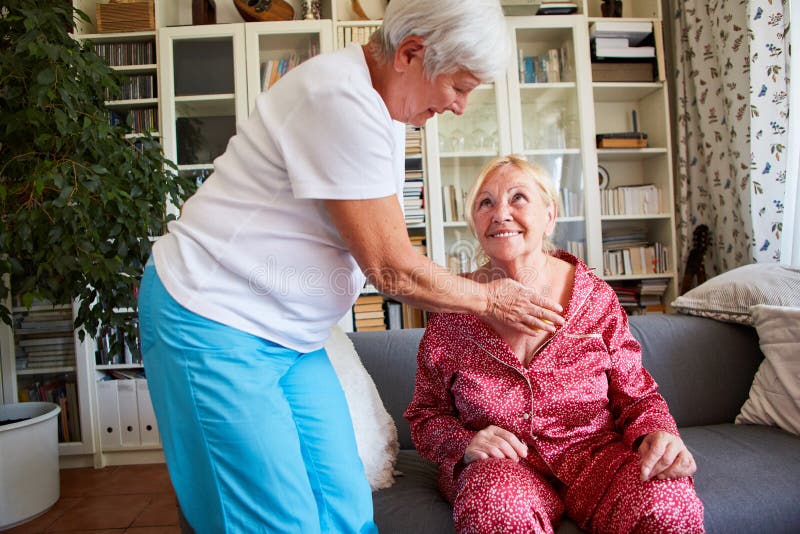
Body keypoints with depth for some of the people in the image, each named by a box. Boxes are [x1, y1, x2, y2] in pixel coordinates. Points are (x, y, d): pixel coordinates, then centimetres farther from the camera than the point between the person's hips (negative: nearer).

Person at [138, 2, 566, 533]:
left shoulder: (382, 106, 9)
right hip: (212, 321, -8)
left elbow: (389, 252, 17)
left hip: (290, 333, 9)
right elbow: (393, 270, -19)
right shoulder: (341, 100, -22)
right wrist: (488, 299, -3)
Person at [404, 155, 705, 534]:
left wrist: (658, 434, -15)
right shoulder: (453, 313, -6)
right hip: (500, 468, -2)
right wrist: (465, 445, -18)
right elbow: (426, 415, 2)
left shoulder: (596, 299, -3)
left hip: (594, 452, 3)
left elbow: (636, 396, 6)